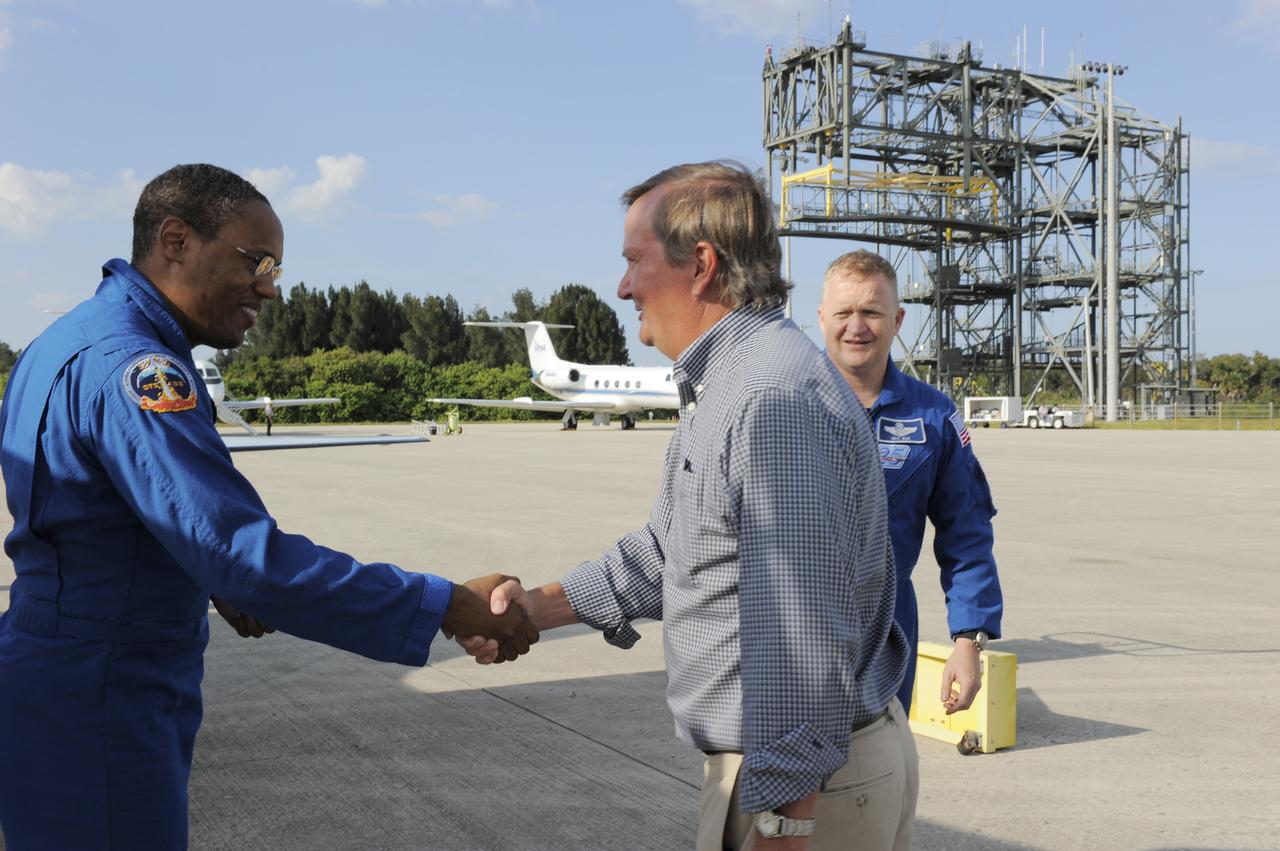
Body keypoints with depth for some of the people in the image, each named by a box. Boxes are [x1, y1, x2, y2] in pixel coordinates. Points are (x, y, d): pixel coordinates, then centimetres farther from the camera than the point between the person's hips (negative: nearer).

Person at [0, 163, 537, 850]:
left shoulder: (68, 342, 9)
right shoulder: (129, 367, -25)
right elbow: (249, 557, -33)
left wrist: (212, 580, 12)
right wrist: (449, 608, -31)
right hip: (97, 722, -10)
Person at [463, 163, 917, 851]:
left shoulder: (777, 402, -25)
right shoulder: (719, 390, 12)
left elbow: (804, 647, -28)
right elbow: (666, 550, 20)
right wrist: (538, 607, 12)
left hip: (798, 789, -10)